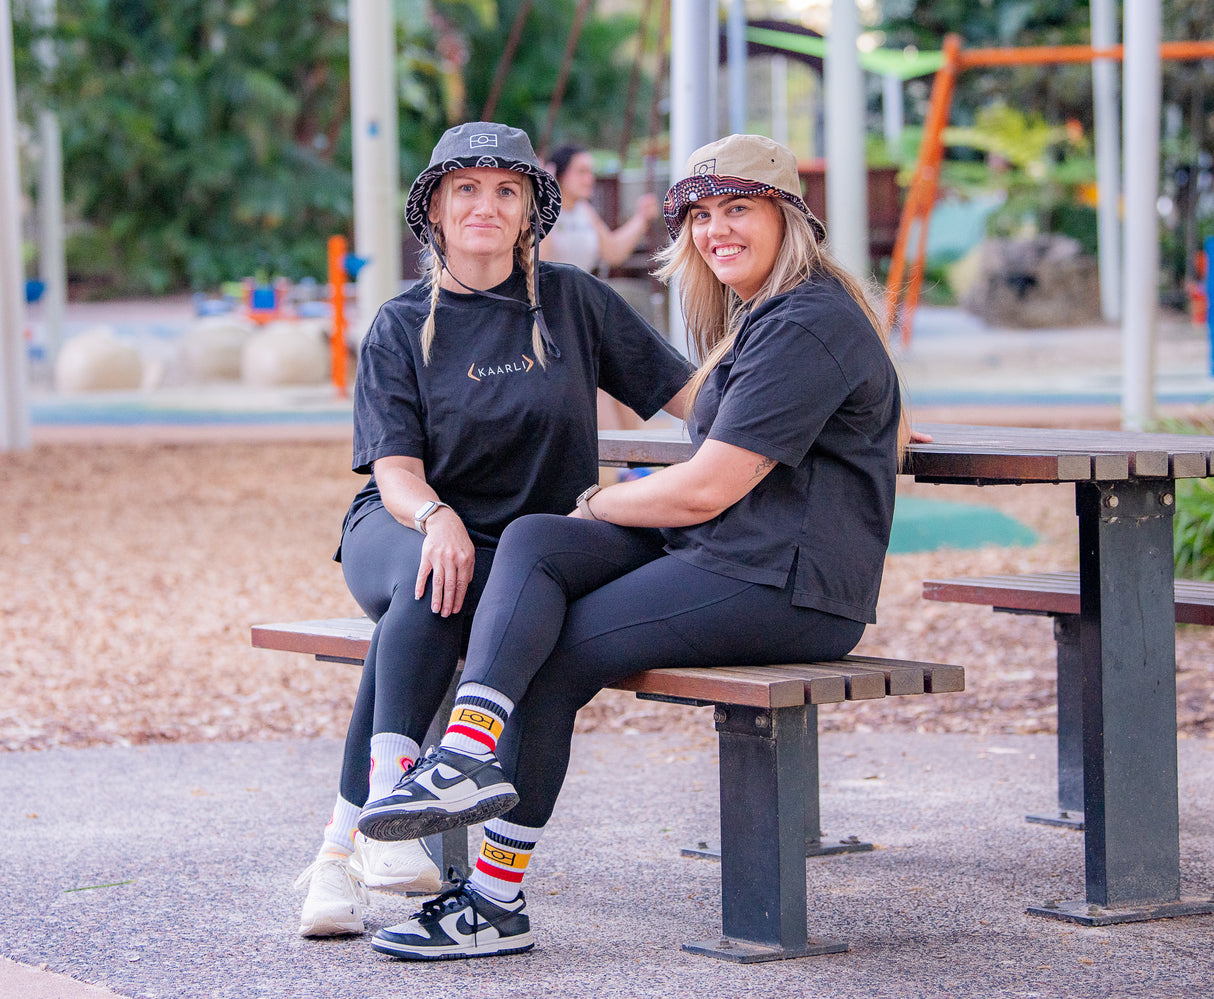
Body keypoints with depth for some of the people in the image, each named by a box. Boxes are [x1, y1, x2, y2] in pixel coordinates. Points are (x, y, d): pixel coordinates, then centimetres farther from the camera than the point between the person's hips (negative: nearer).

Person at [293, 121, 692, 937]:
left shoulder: (573, 302, 6)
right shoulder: (402, 329, 5)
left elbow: (687, 390, 8)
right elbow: (396, 472, -5)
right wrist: (437, 519, -28)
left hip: (527, 545, 0)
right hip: (401, 526, 0)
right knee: (431, 583, -37)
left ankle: (344, 848, -37)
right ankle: (388, 802, -44)